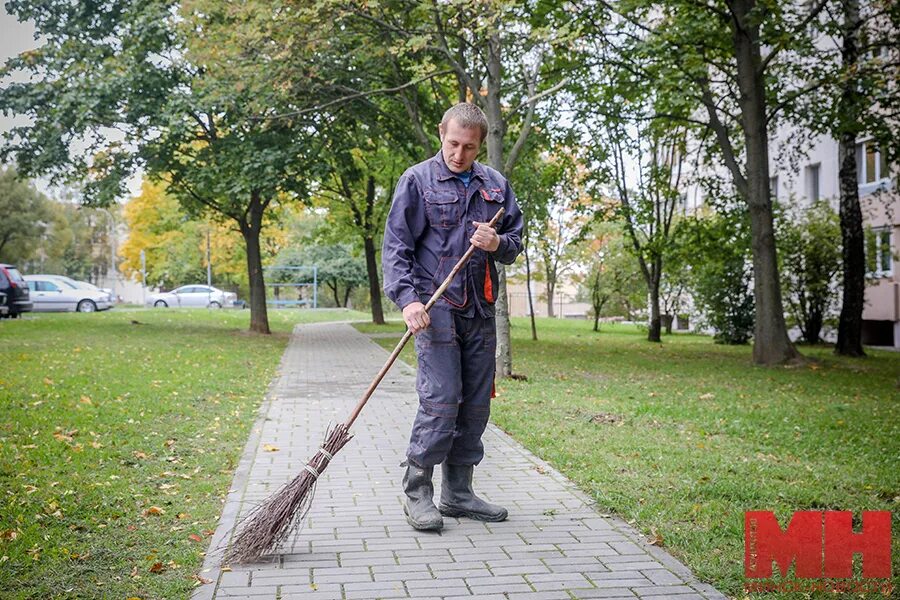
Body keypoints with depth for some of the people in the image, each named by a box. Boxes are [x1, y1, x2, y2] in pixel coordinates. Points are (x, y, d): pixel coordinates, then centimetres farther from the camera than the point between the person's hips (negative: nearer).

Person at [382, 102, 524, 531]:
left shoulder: (496, 185, 14)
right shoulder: (417, 180, 1)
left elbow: (516, 241, 19)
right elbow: (396, 247, -3)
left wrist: (498, 244, -6)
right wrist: (407, 298, -17)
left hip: (480, 310, 5)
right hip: (436, 307, -5)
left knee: (476, 405, 8)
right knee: (440, 401, -11)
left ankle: (458, 493, 19)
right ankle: (417, 493, 3)